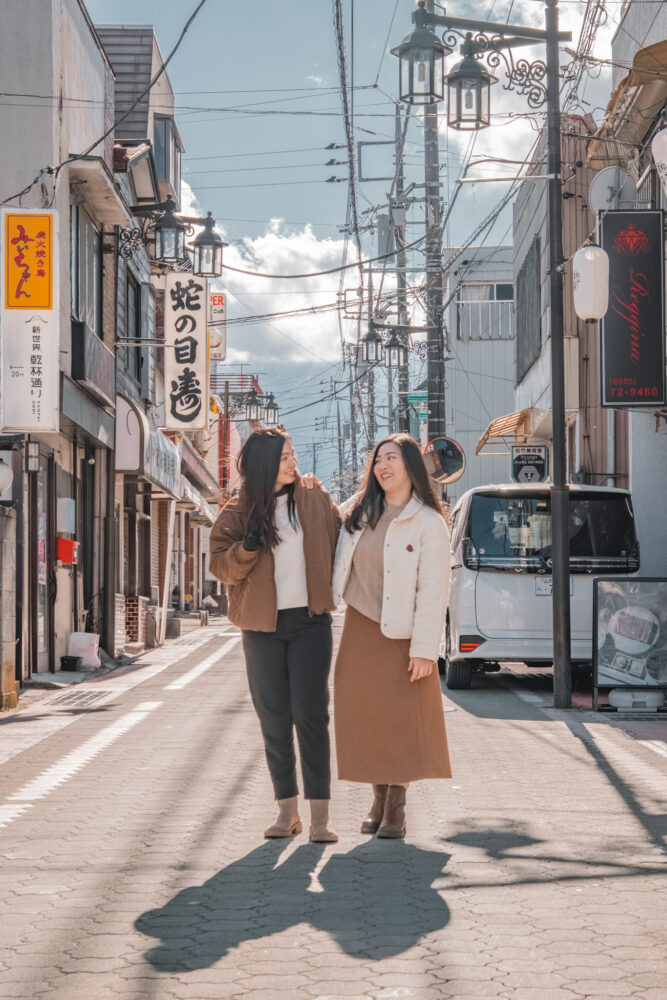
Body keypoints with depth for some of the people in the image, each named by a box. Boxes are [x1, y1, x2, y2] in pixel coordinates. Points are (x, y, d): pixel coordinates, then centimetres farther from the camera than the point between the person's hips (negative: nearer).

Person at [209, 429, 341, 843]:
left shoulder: (315, 498, 5)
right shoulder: (239, 511, 2)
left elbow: (339, 542, 16)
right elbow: (221, 565, -1)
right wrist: (247, 547, -18)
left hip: (310, 622, -1)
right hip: (262, 626, 1)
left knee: (310, 715, -6)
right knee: (274, 720, 5)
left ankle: (320, 814, -5)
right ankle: (288, 809, 14)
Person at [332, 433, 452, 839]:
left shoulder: (428, 524, -10)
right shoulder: (361, 513, 8)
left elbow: (433, 591, -13)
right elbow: (335, 553, 25)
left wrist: (424, 649, -17)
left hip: (400, 637, -6)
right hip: (359, 631, 6)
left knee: (400, 721, -3)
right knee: (366, 719, 7)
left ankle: (396, 809, 5)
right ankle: (379, 801, 18)